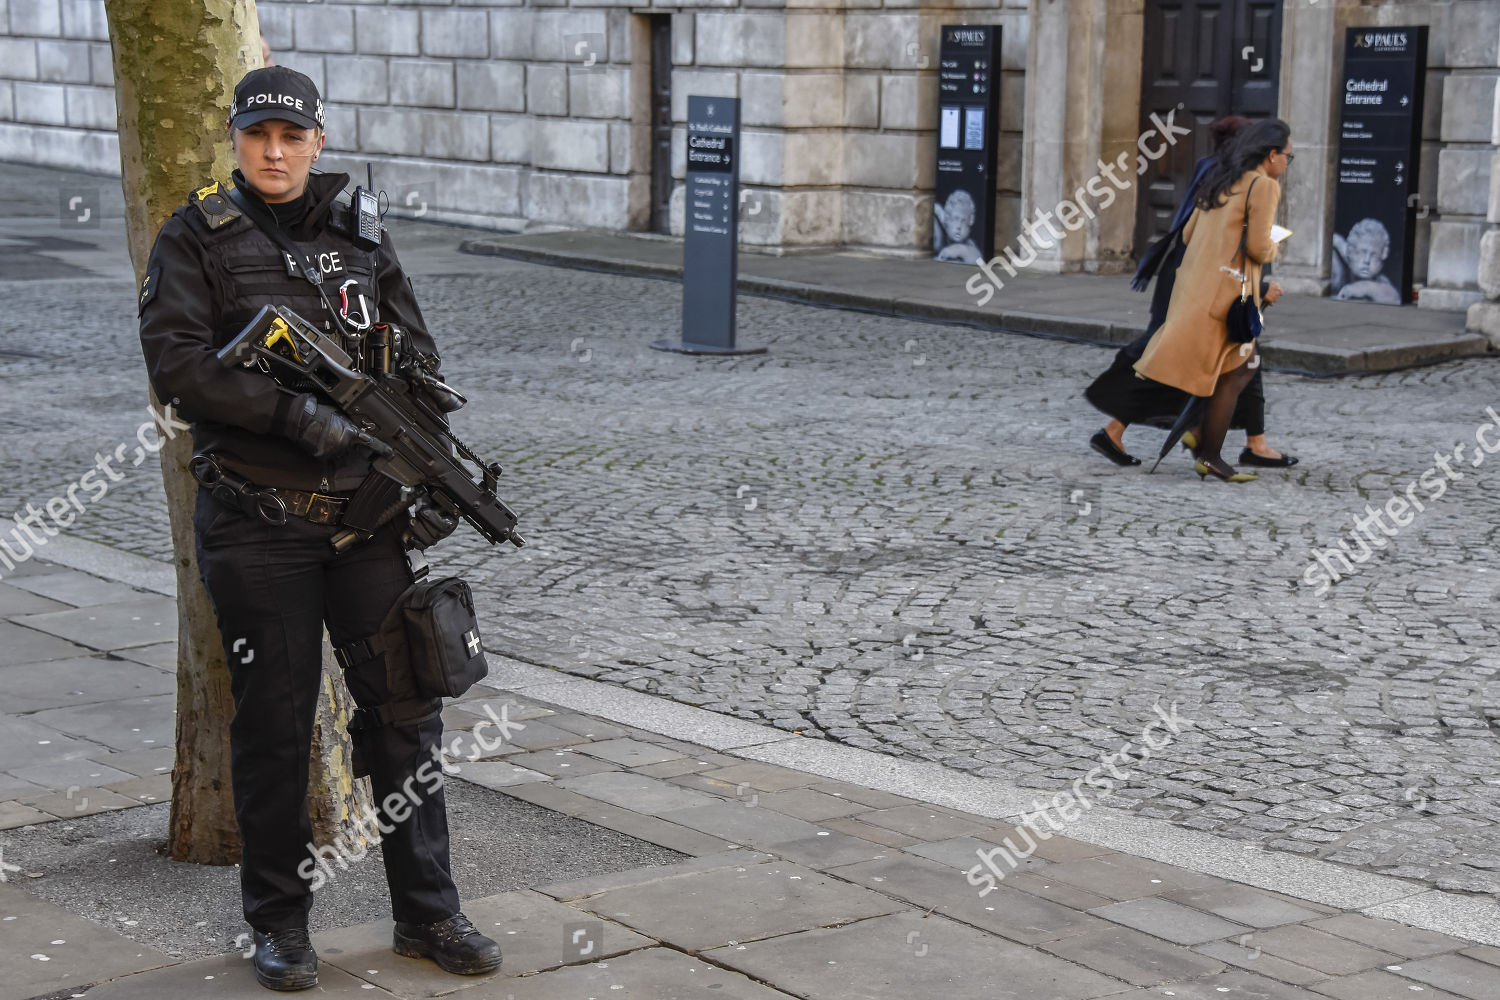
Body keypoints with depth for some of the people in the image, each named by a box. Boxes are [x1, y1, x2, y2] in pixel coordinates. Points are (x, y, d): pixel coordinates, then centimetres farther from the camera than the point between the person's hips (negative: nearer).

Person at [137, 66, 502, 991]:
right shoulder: (196, 239, -1)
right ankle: (279, 921, 19)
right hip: (256, 526, -3)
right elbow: (176, 366, -14)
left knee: (405, 706, 6)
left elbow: (418, 365, 11)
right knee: (274, 724, 5)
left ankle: (427, 912, 18)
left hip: (368, 516, 3)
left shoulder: (361, 234, 10)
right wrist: (296, 411, -22)